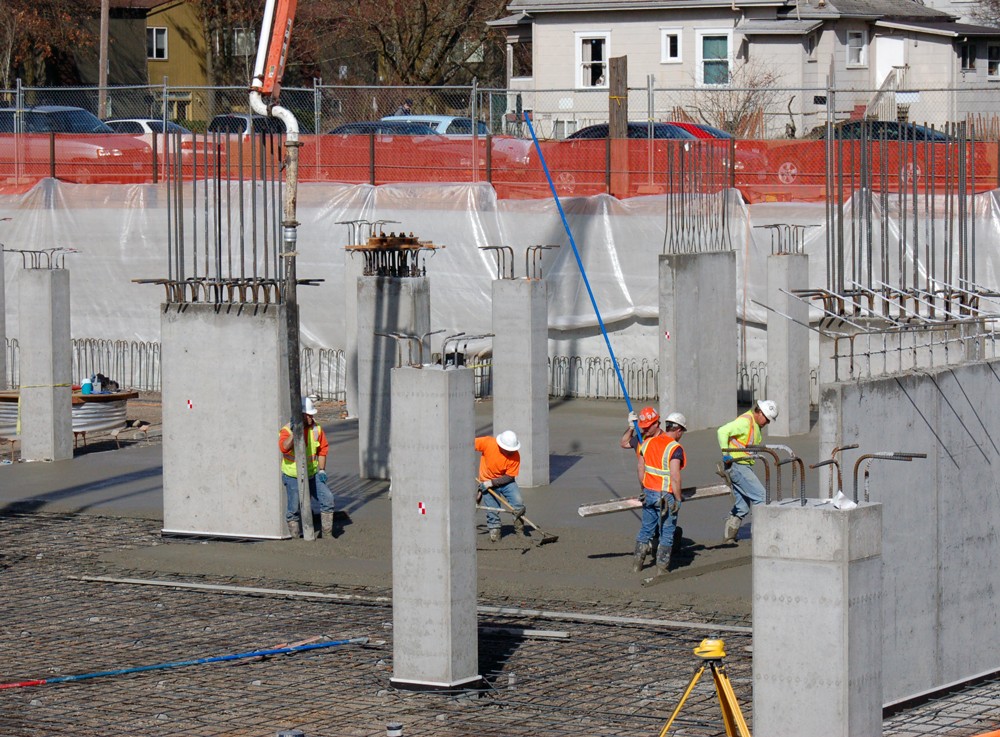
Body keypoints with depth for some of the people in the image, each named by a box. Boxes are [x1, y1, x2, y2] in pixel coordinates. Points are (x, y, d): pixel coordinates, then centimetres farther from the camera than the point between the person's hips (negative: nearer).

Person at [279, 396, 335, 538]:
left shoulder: (317, 429, -1)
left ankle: (327, 533, 6)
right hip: (293, 476, -4)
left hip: (313, 474, 4)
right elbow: (284, 447, -33)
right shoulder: (287, 430, -14)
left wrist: (321, 470, 2)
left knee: (327, 498, -6)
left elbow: (323, 449, 8)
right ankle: (295, 536, 18)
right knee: (294, 508, 1)